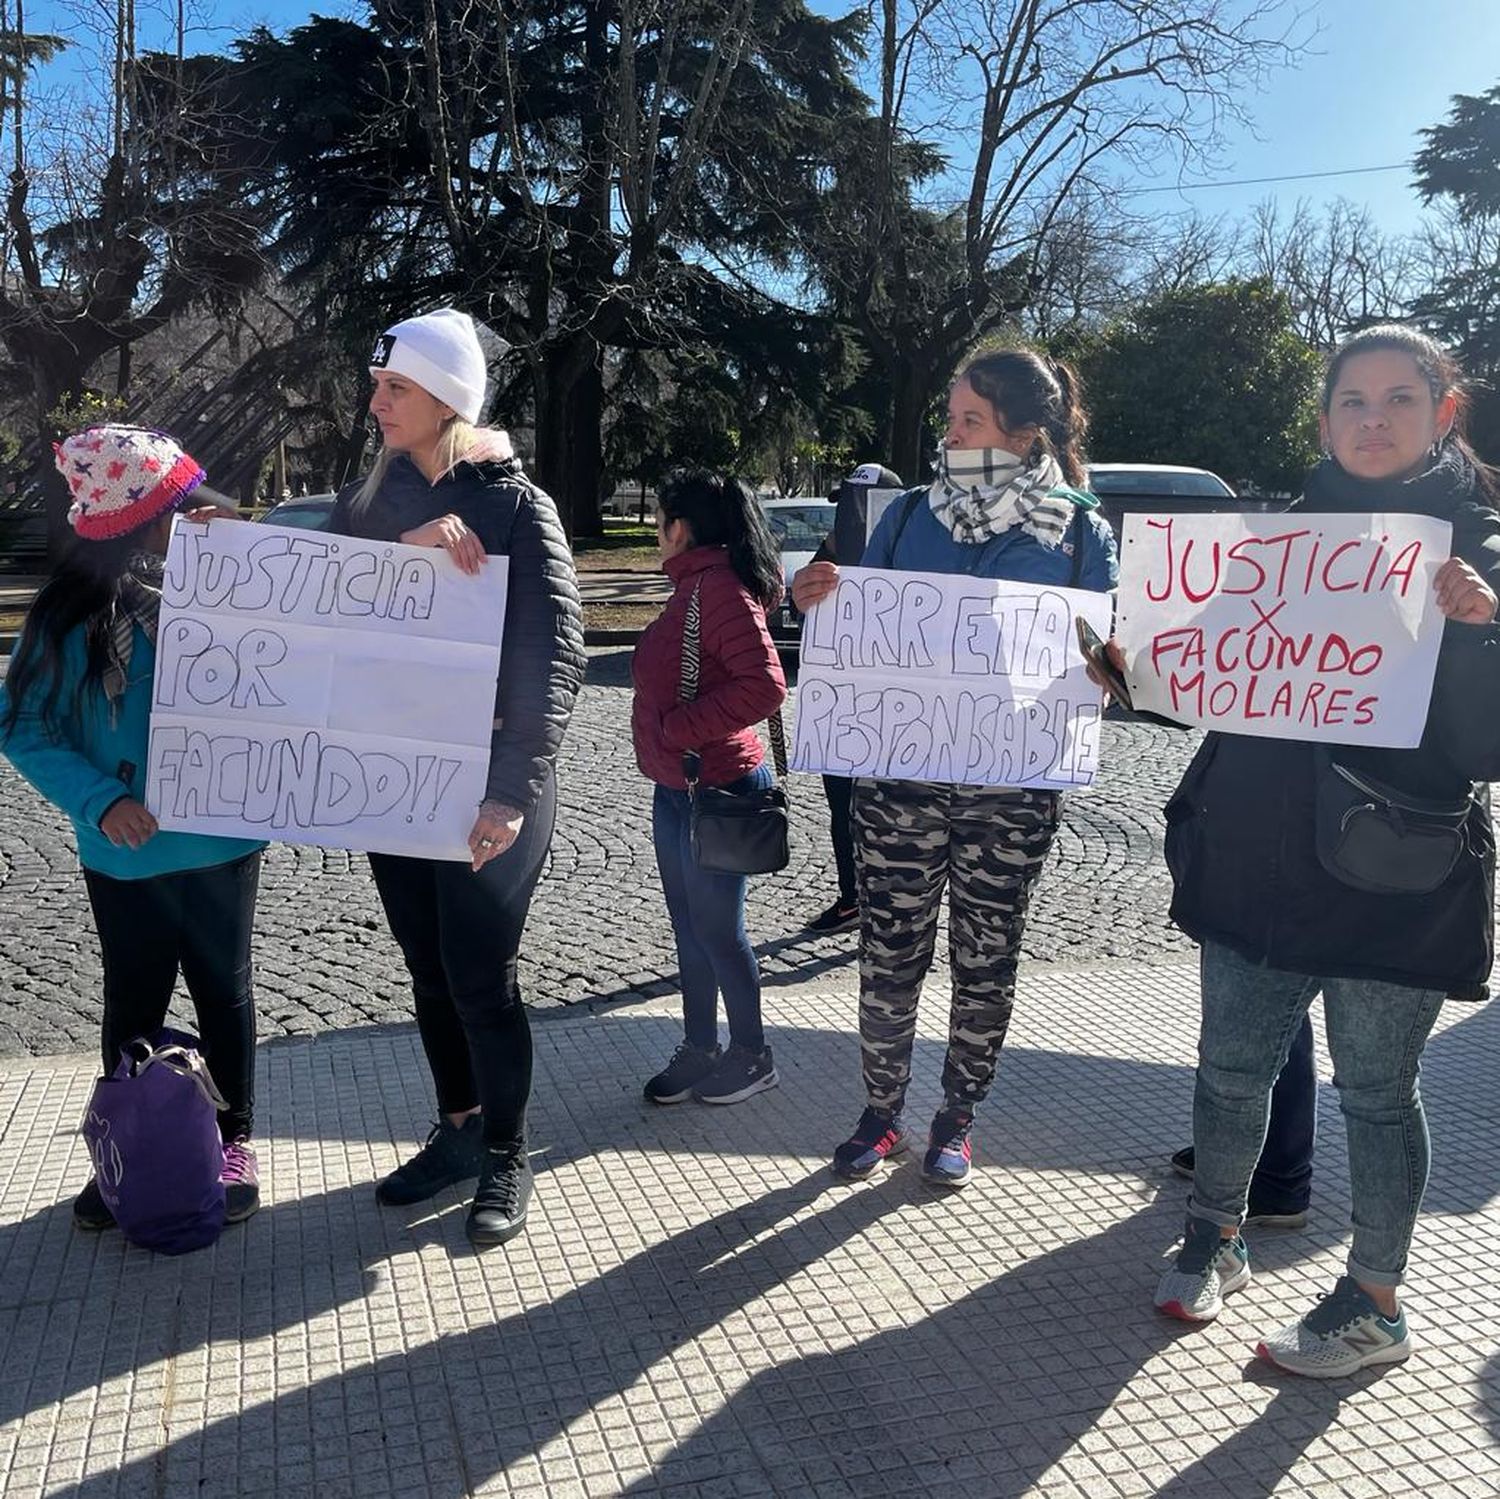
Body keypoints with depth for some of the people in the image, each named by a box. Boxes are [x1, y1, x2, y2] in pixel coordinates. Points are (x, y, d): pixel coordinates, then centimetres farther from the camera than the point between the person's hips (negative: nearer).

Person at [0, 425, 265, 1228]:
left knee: (223, 993, 16)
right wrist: (98, 800, -20)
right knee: (132, 1005, 17)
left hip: (222, 840, 0)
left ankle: (233, 1139, 34)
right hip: (125, 853, 0)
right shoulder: (71, 613, -11)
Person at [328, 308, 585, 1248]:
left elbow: (554, 658, -16)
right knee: (429, 970, 15)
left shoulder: (517, 506, -9)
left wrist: (513, 792, -26)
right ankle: (460, 1129, 33)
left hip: (487, 786, -5)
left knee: (480, 977, 1)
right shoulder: (368, 502, 8)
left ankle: (506, 1160, 19)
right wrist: (400, 546, -24)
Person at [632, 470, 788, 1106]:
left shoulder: (721, 588, -19)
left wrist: (679, 727, -22)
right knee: (690, 929, 17)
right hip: (675, 787, 10)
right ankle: (699, 1048, 31)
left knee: (717, 931, 4)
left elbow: (764, 685, -28)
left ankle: (752, 1055, 21)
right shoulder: (693, 586, 12)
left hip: (714, 790, -10)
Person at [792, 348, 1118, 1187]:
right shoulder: (911, 515, 3)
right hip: (899, 779, 1)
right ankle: (882, 1114, 27)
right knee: (889, 957, 6)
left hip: (1012, 790, -1)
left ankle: (958, 1122, 30)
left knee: (986, 963, 11)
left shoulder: (1080, 534, -1)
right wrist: (825, 599, -13)